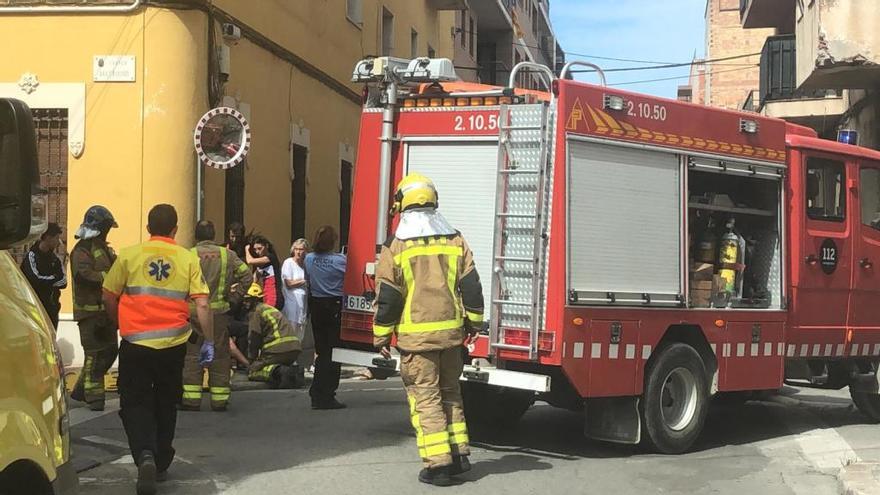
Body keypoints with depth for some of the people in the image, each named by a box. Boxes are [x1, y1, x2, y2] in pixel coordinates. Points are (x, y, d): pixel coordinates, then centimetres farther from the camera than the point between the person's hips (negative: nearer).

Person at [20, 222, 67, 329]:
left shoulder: (55, 259, 10)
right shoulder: (32, 256, -9)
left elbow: (63, 282, 0)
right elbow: (35, 279, -22)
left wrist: (45, 280, -17)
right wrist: (54, 279, -9)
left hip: (51, 310, 7)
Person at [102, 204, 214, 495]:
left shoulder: (129, 255, -1)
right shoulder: (188, 259, 0)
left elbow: (109, 297, 5)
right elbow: (202, 305, -5)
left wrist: (122, 325, 22)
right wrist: (208, 343, 2)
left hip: (136, 343, -2)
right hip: (173, 344, 2)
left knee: (135, 403, 6)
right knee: (165, 404, 17)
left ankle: (144, 456, -17)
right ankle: (161, 465, 26)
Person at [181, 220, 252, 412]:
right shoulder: (227, 254, 4)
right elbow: (247, 276, 1)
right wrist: (233, 299, 5)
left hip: (193, 312, -1)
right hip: (219, 312, 2)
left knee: (192, 355, 5)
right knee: (219, 356, 9)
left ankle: (191, 398, 4)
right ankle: (219, 400, 12)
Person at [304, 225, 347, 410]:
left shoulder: (309, 259, 0)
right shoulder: (340, 260, -15)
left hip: (316, 305, 5)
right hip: (335, 306, -5)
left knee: (321, 351, 15)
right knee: (334, 353, 2)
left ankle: (317, 395, 17)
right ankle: (326, 397, 2)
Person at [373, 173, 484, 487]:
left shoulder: (395, 245, -5)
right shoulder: (454, 239, 5)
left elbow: (387, 296, -4)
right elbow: (470, 285, 7)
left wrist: (381, 336, 4)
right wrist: (473, 321, 18)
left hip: (415, 335, -4)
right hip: (451, 331, 4)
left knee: (425, 397, 0)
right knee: (450, 393, 18)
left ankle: (438, 464, -2)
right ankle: (459, 453, 20)